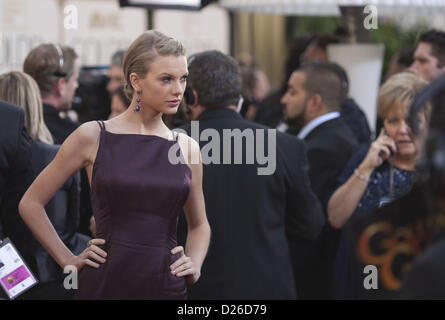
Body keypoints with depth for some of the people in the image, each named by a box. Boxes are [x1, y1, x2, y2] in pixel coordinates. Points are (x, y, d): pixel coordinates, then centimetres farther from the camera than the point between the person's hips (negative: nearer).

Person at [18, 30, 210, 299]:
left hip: (168, 287, 3)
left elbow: (199, 224, 21)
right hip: (104, 284, -2)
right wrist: (68, 260, 0)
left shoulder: (187, 148, 6)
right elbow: (31, 203, 5)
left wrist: (194, 265, 4)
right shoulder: (93, 137, -2)